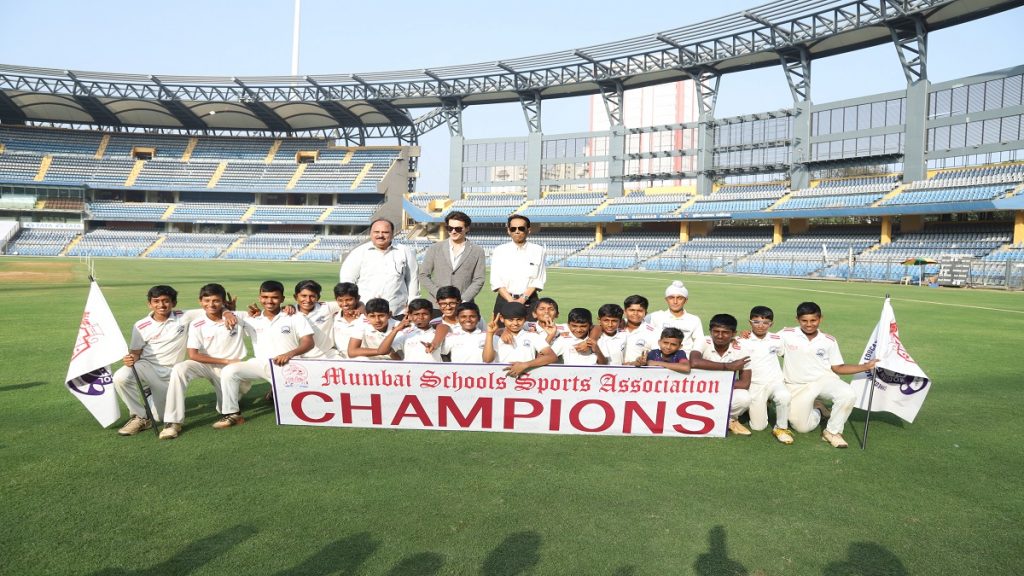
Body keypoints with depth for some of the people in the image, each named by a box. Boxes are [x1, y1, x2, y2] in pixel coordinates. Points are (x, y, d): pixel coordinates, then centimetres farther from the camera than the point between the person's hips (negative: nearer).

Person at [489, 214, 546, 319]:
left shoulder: (538, 250, 5)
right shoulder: (499, 251, 6)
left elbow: (538, 280, 0)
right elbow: (496, 281, 0)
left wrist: (523, 298, -11)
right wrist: (510, 300, -12)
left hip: (529, 301, 0)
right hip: (504, 300, 1)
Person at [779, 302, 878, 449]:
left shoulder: (829, 341, 2)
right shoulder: (786, 335, -5)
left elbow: (838, 368, 7)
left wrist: (866, 366, -2)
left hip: (824, 380, 1)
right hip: (797, 387, -1)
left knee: (848, 395, -30)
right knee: (802, 427, -10)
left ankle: (832, 432, -7)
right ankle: (816, 409, 27)